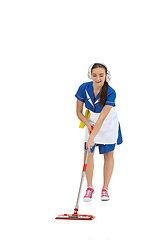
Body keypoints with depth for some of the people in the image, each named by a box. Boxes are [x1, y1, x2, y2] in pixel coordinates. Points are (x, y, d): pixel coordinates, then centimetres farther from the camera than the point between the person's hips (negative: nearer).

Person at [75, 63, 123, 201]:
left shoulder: (110, 92, -30)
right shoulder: (84, 88, -21)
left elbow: (102, 118, -36)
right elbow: (79, 112, -9)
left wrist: (92, 138, -42)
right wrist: (88, 125, -26)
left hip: (109, 123, -2)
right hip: (91, 121, 2)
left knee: (108, 154, 2)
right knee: (88, 152, -7)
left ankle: (105, 189, 12)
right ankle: (89, 188, 4)